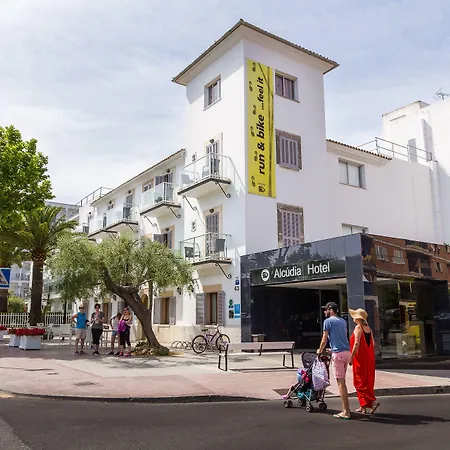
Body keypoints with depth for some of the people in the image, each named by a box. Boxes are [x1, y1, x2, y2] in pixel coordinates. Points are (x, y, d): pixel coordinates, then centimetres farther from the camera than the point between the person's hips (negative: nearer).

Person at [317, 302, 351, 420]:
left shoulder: (328, 321, -4)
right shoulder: (343, 321, 18)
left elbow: (324, 339, -3)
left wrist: (319, 351, 13)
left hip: (338, 353, -7)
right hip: (347, 352, 7)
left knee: (341, 382, -5)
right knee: (342, 381, 15)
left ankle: (346, 411, -4)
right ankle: (346, 408, 19)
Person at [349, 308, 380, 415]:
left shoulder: (358, 328, -13)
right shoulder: (368, 328, 10)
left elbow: (357, 344, -20)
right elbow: (373, 344, 11)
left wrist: (351, 357, -16)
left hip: (360, 358, -8)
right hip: (369, 358, 8)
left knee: (360, 382, 0)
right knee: (367, 381, 11)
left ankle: (373, 401, -12)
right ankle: (363, 406, 18)